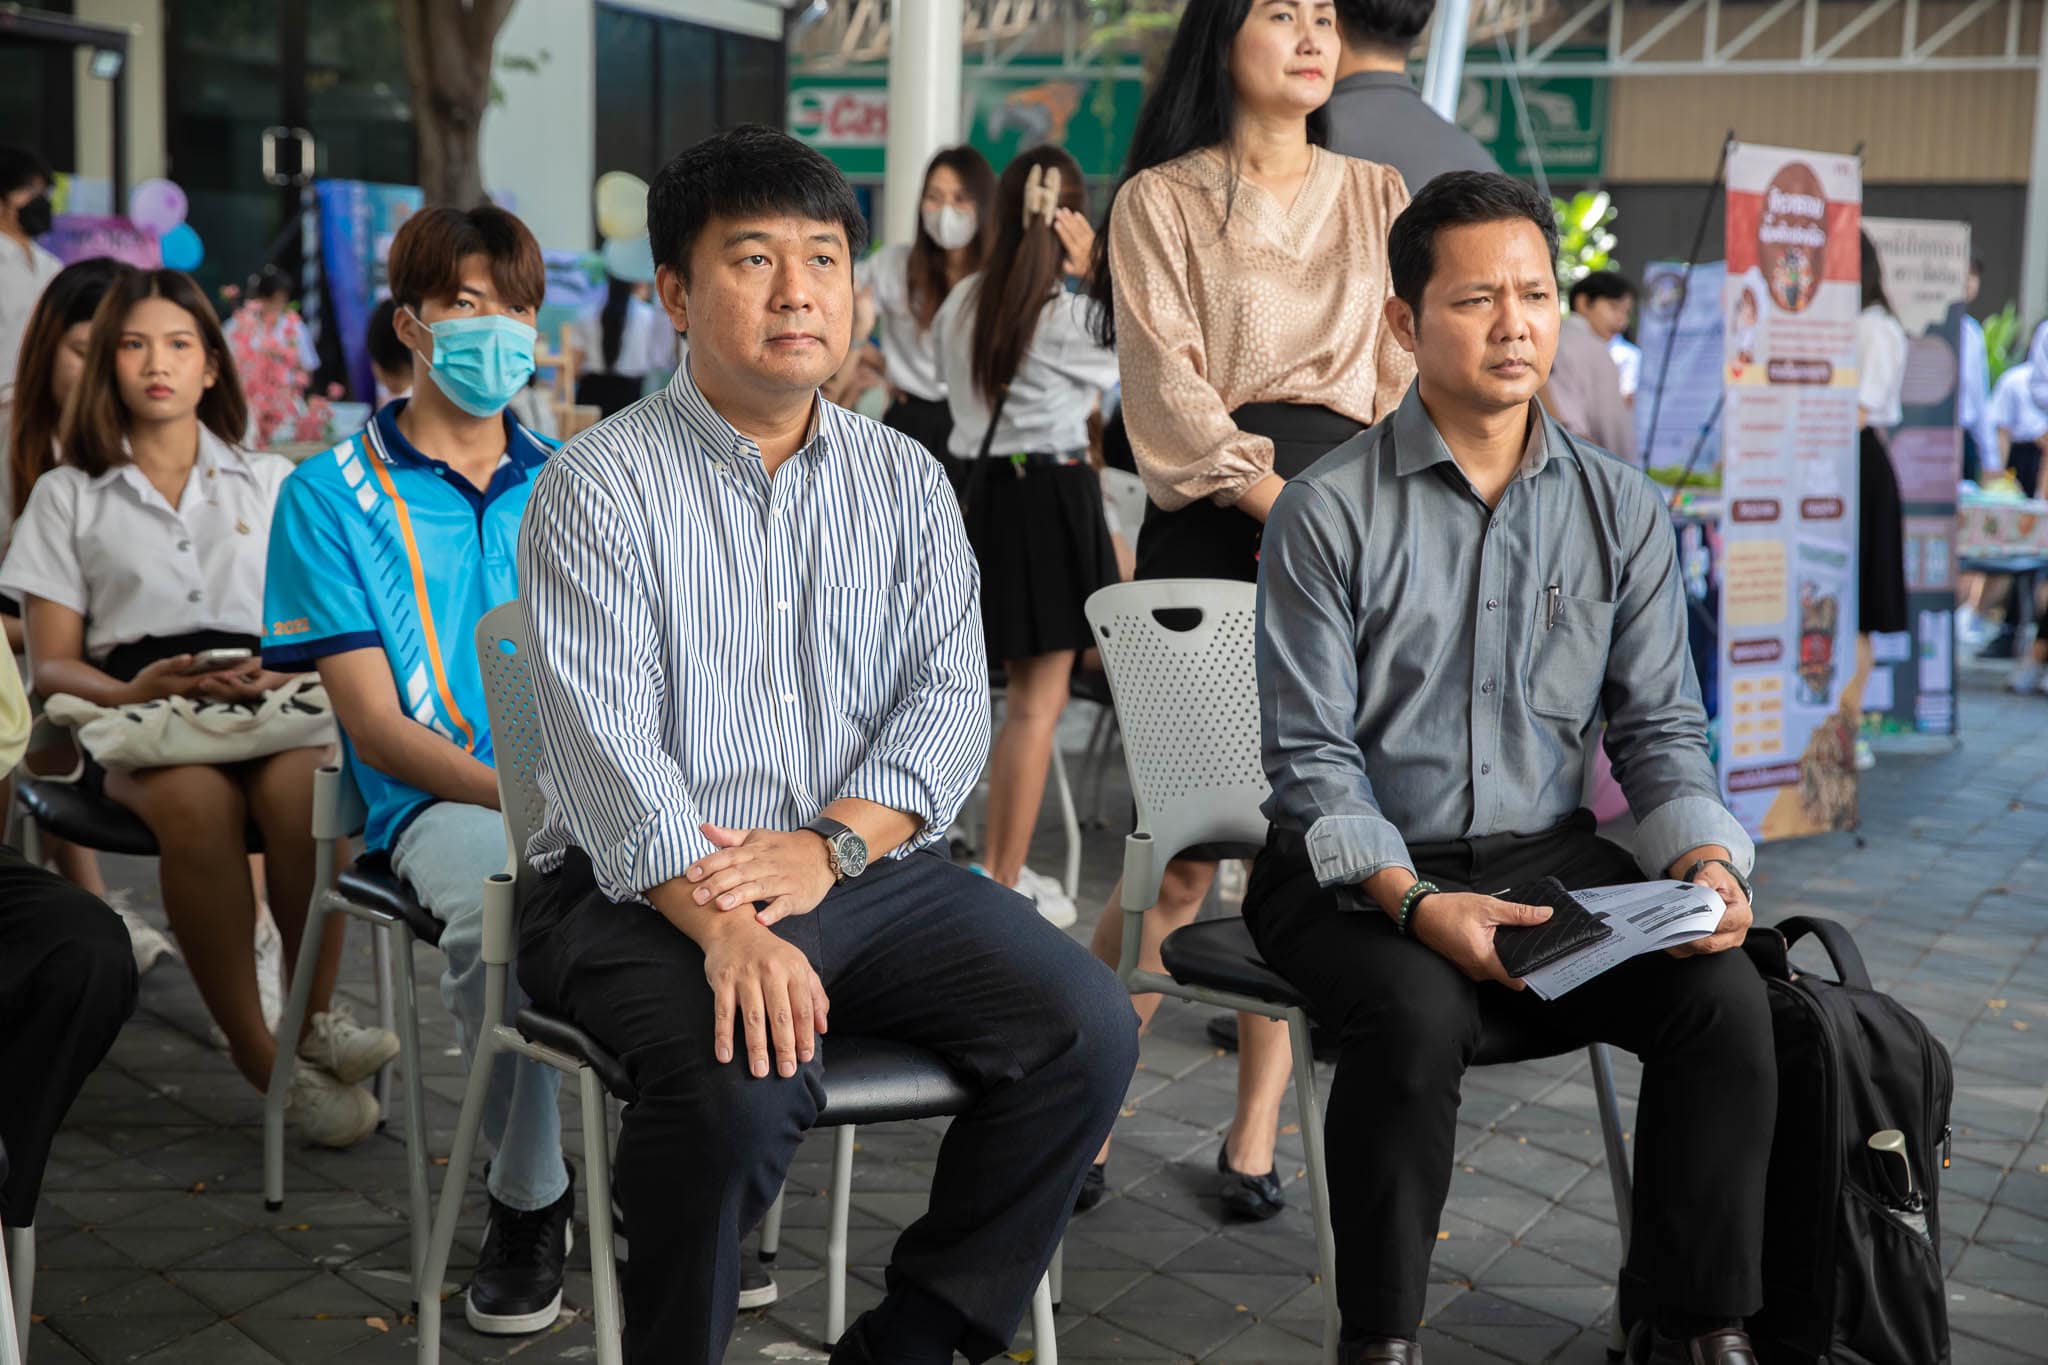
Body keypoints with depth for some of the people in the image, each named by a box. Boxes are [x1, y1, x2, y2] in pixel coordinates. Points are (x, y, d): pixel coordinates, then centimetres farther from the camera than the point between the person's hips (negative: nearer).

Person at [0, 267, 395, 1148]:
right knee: (195, 799, -37)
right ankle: (256, 1051, -28)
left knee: (301, 785, -37)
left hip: (266, 694, 1)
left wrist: (280, 674, -9)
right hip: (134, 706, -1)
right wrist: (131, 692, -12)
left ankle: (314, 1015, -17)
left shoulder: (272, 481, 23)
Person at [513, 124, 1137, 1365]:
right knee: (743, 1079, -32)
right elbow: (607, 751, -13)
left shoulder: (905, 481, 12)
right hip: (650, 890, -4)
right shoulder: (601, 487, -1)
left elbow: (950, 702, 3)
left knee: (1087, 1029, -15)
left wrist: (828, 847, -15)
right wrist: (726, 927, -28)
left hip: (868, 867, 5)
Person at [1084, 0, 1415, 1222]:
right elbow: (1167, 382, -5)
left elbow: (1403, 376, 11)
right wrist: (1276, 497, -16)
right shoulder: (1161, 200, 6)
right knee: (1186, 851, -6)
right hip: (1211, 527, -3)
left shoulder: (1378, 198, 17)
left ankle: (1258, 1131, 14)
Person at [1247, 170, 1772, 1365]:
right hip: (1362, 868, -3)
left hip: (1551, 856, 4)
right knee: (1422, 1015, -33)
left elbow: (1661, 727, 8)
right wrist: (1412, 901, -23)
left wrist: (1707, 860, -13)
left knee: (1726, 996, -21)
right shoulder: (1328, 512, -6)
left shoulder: (1624, 510, 7)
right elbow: (1312, 754, -8)